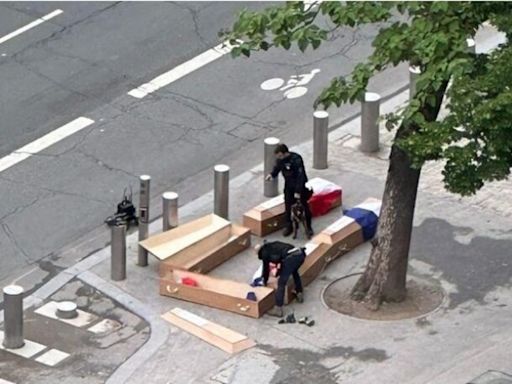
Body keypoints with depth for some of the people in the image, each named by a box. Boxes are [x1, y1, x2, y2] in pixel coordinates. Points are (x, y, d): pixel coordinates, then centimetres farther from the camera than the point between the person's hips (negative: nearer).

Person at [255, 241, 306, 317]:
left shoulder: (265, 252, 17)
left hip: (290, 258, -7)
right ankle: (299, 294, 45)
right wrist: (279, 274, 62)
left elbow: (266, 268, 25)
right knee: (294, 272, 38)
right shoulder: (273, 246, 38)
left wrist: (265, 282, 42)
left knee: (281, 282, 1)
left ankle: (278, 309, 0)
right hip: (300, 254, 7)